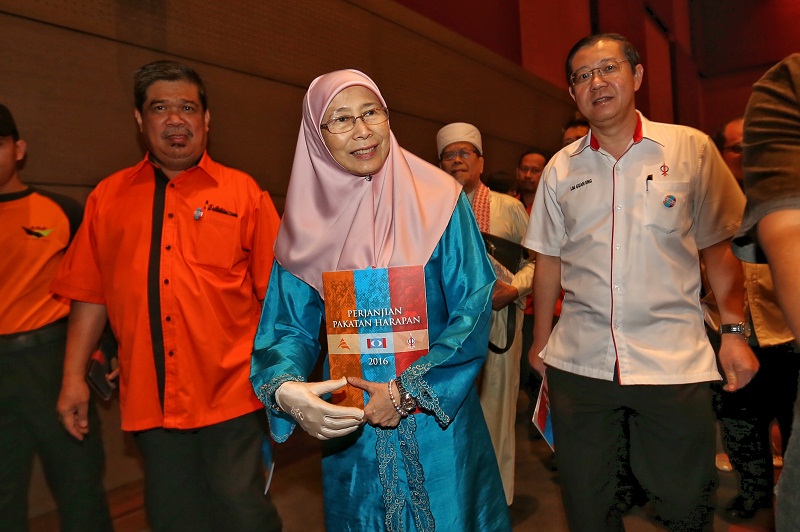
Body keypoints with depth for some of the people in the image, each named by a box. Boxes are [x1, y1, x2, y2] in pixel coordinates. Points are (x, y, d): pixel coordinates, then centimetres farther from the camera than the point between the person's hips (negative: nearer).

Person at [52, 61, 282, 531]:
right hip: (150, 400, 3)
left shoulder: (243, 192, -1)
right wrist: (74, 377, 8)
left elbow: (276, 293, -2)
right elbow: (90, 296, 10)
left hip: (231, 393, -3)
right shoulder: (108, 197, 7)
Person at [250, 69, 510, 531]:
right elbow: (288, 328, -3)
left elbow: (474, 306, -11)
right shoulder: (309, 220, -2)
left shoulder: (437, 199, -8)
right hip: (349, 422, 2)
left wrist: (409, 391, -17)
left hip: (438, 416, -1)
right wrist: (286, 390, -23)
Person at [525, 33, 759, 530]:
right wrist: (540, 340, 11)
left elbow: (718, 247, 5)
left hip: (675, 360, -1)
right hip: (578, 363, 2)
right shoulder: (561, 168, 6)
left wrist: (734, 329, -2)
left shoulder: (691, 148, 1)